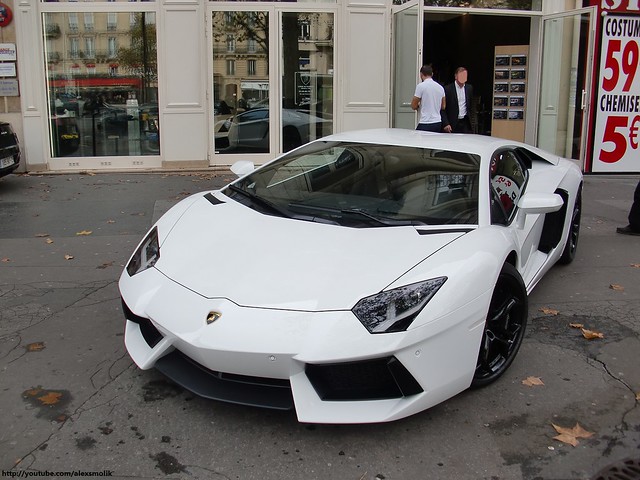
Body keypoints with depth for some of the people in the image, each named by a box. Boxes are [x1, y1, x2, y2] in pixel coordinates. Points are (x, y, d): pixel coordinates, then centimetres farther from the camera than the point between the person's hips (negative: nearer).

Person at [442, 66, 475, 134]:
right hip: (452, 124, -4)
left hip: (466, 123, 4)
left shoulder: (469, 88, 10)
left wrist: (472, 118, 10)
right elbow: (443, 109, -6)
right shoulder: (447, 89, -5)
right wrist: (445, 124, -14)